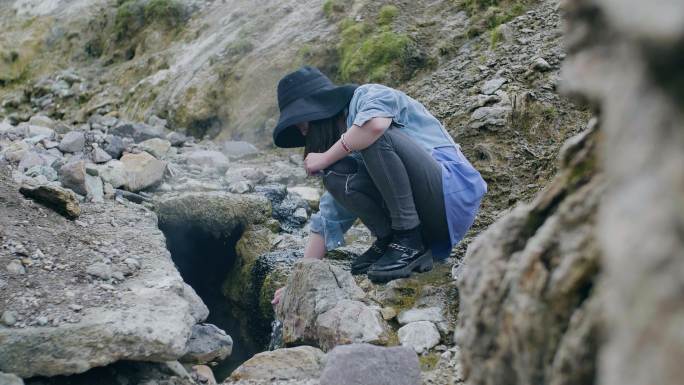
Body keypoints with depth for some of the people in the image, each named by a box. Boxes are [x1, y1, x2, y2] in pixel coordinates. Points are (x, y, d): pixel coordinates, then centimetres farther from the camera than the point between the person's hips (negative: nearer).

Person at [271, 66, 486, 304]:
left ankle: (410, 245, -20)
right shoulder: (345, 146, 17)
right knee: (336, 177, -9)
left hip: (453, 189, -6)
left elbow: (376, 124, -29)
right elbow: (328, 220, 14)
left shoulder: (369, 96, -2)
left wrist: (324, 159, -15)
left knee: (376, 138, -26)